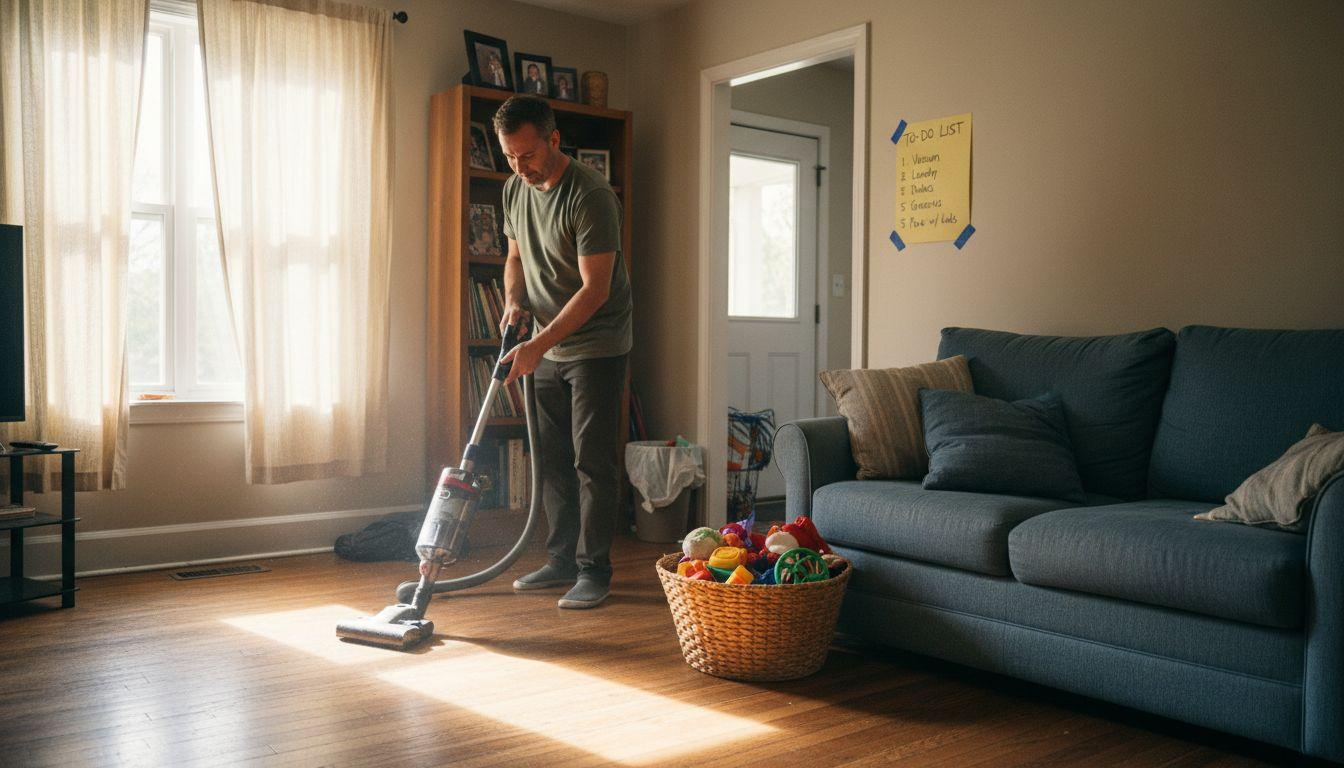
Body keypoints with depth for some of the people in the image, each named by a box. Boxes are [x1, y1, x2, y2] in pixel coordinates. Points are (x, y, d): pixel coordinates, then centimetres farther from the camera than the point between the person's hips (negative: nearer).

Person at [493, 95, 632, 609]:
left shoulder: (590, 196, -22)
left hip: (597, 347, -7)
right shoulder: (515, 190, 3)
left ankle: (594, 571, 4)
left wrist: (539, 344, -27)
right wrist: (514, 301, -3)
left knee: (593, 461, -5)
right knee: (553, 460, 11)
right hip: (548, 349, 8)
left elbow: (595, 289, -24)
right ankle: (562, 561, 22)